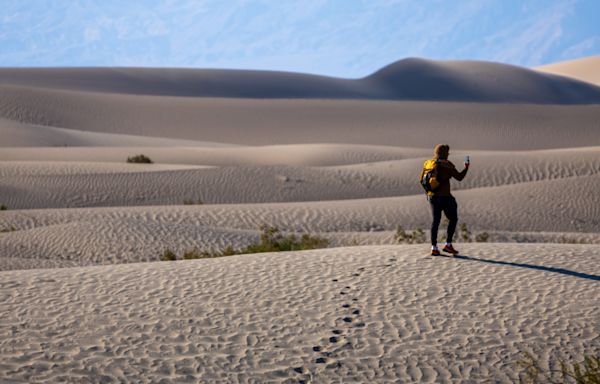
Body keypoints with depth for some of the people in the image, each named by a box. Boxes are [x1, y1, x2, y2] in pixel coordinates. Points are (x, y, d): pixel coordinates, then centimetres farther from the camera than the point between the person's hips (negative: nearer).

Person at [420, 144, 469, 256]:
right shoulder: (447, 164, -11)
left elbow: (422, 179, 11)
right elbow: (459, 177, -8)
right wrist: (466, 167, 5)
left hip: (432, 195, 6)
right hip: (445, 196, -6)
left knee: (435, 220, 11)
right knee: (453, 219, 9)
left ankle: (434, 247, 4)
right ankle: (448, 244, 5)